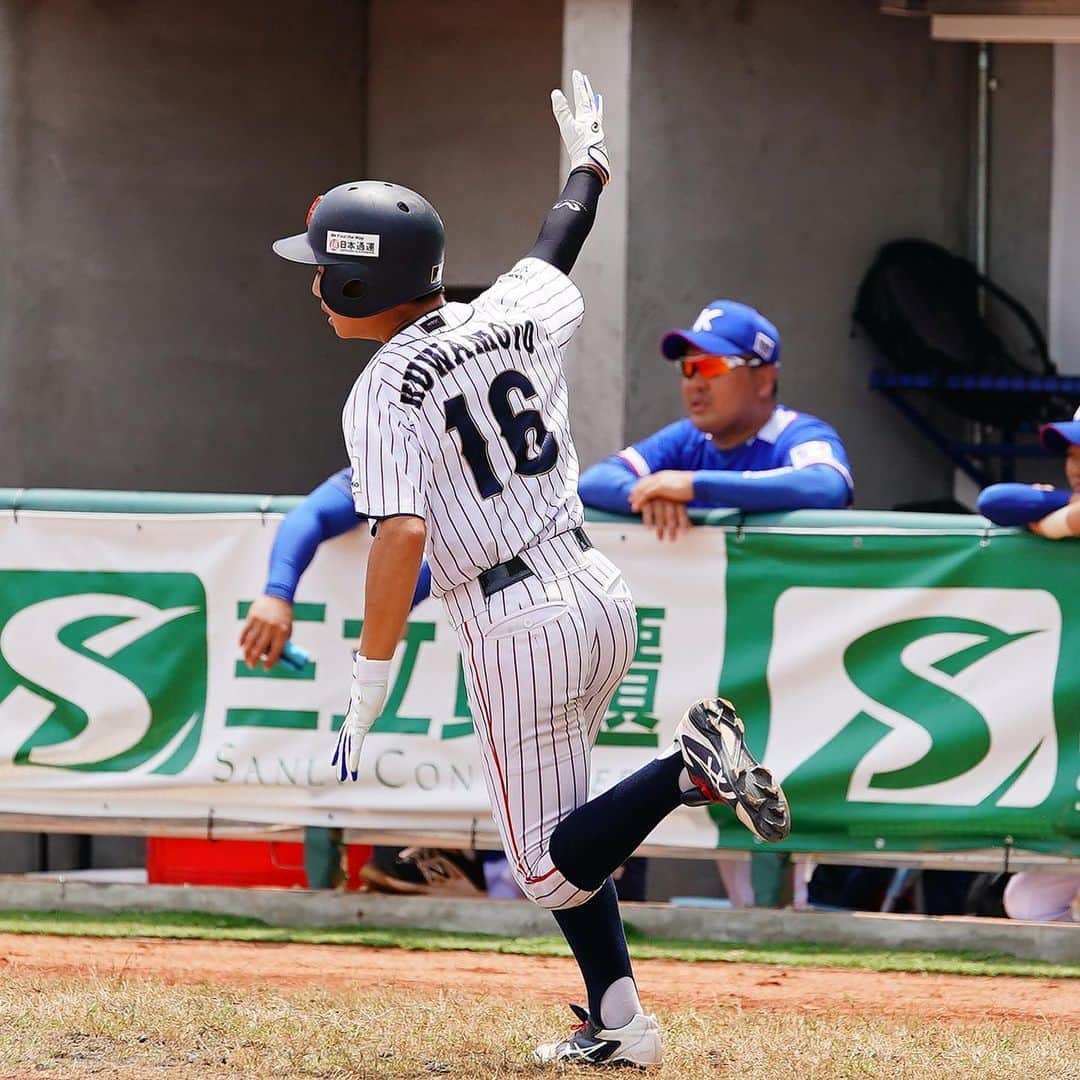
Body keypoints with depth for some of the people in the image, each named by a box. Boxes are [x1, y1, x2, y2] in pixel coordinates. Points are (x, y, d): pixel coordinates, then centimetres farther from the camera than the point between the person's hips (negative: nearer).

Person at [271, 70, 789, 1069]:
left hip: (516, 632, -7)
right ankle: (617, 1024, 15)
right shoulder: (515, 315, 4)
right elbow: (558, 246, 26)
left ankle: (692, 766, -20)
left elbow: (402, 536, -24)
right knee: (555, 828, 22)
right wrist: (588, 163, 46)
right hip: (602, 598, 7)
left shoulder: (385, 392, -13)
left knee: (549, 867, 2)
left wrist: (370, 677, -20)